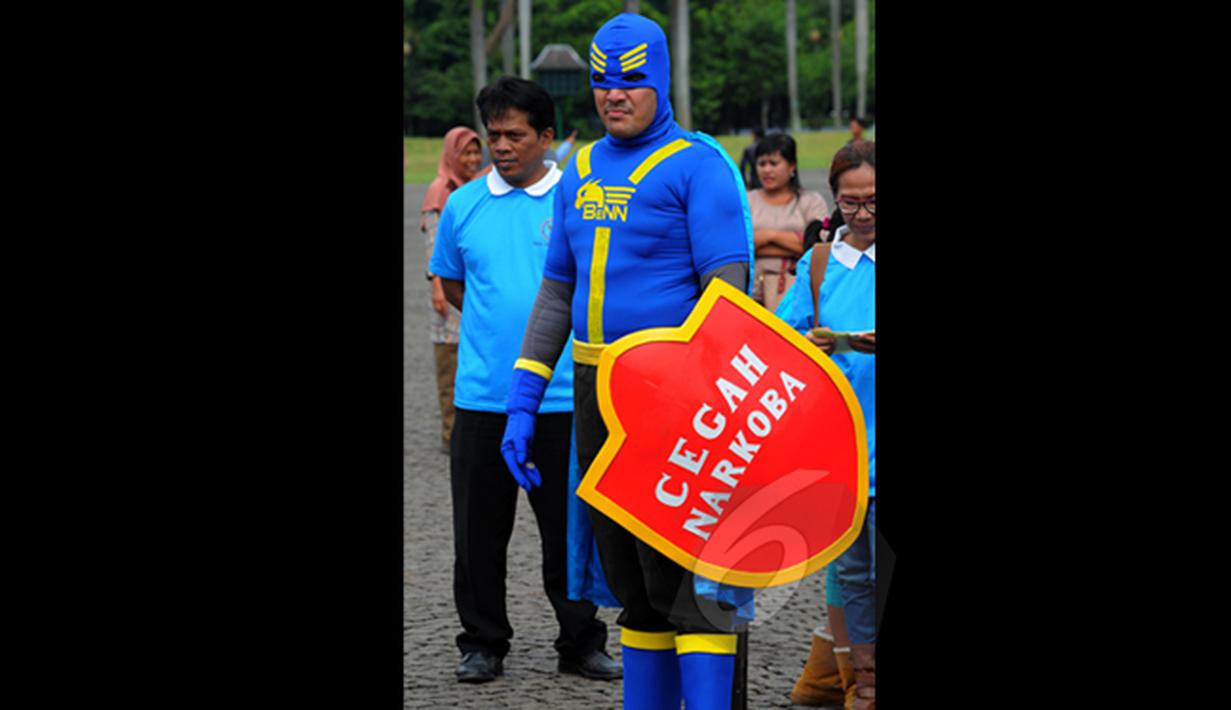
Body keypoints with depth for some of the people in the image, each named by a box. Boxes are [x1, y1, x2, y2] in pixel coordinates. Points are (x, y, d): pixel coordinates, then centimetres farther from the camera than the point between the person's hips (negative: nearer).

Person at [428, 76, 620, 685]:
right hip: (483, 396, 2)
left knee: (571, 530, 5)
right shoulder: (464, 205, 6)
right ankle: (482, 644, 18)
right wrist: (501, 324, 8)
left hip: (564, 397, -2)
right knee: (479, 528, 6)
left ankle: (581, 643, 17)